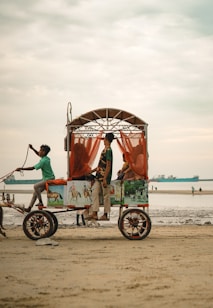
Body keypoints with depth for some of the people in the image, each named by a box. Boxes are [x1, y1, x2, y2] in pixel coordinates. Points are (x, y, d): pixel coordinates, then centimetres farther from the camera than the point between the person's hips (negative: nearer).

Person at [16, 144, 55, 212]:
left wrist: (21, 169, -19)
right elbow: (39, 155, 30)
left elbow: (32, 168, -23)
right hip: (47, 179, 10)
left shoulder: (43, 161, -22)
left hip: (49, 179, -10)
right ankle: (29, 208, 13)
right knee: (35, 192, 9)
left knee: (36, 186, -28)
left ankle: (41, 202, -19)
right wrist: (32, 149, 19)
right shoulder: (46, 158, 6)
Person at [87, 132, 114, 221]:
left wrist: (105, 178, -22)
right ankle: (94, 213, 5)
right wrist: (93, 170, 27)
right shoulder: (105, 150, 14)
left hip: (105, 177, -9)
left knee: (106, 195, 0)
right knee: (95, 193, 5)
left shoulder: (108, 150, -15)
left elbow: (108, 165, -19)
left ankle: (106, 215, 7)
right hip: (99, 177, 9)